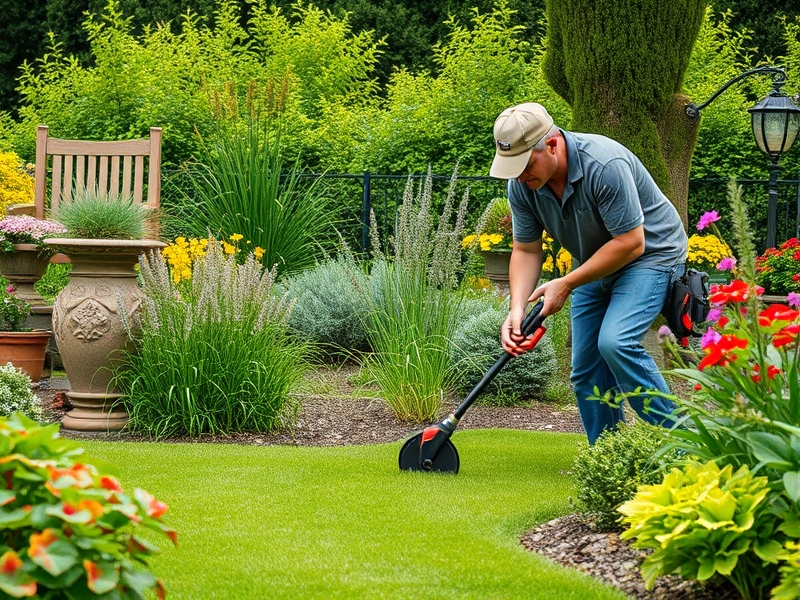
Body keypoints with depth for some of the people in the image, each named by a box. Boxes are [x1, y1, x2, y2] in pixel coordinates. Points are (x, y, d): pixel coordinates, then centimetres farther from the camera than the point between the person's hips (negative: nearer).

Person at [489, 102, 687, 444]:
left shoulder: (606, 166, -33)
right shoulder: (521, 184, -12)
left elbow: (630, 242, -29)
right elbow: (526, 249, -2)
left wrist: (566, 284, -24)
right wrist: (517, 309, -17)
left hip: (651, 254, -7)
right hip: (594, 265, 7)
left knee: (615, 342, -27)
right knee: (586, 370, 1)